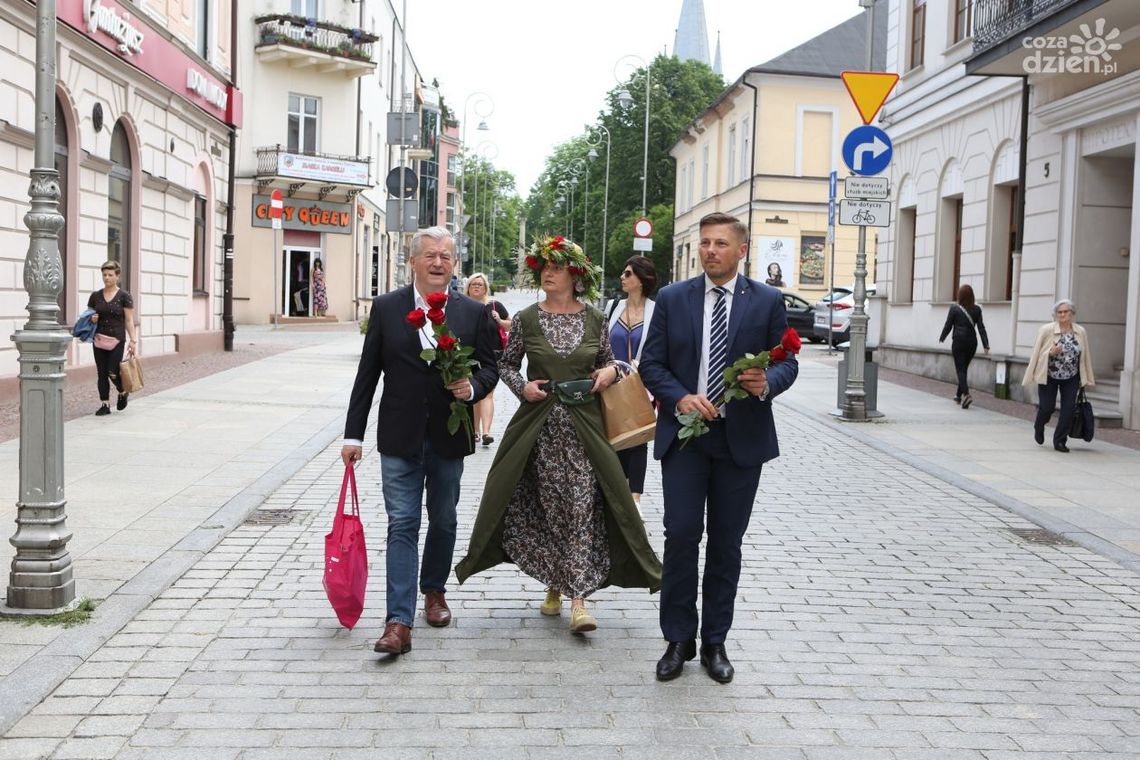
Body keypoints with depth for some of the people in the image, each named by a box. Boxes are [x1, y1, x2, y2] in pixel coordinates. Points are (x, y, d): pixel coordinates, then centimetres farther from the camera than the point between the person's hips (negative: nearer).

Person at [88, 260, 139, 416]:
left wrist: (133, 340, -11)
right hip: (99, 340, 4)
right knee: (102, 373, 4)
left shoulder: (124, 296, -2)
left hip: (117, 340, -3)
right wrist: (91, 319, -7)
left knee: (113, 372, -6)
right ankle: (105, 405, 12)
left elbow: (129, 321, -3)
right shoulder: (95, 296, 7)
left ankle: (122, 392, 24)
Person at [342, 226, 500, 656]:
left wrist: (473, 387, -18)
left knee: (443, 521, 15)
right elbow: (367, 374, 1)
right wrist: (354, 434, -1)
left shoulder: (474, 313, 1)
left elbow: (489, 367, 6)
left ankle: (434, 591, 37)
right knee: (402, 525, -5)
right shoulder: (385, 308, 0)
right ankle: (399, 622, -6)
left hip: (449, 438, 2)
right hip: (399, 438, -1)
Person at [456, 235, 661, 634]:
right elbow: (506, 364, 10)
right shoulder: (526, 319, 2)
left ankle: (578, 596, -4)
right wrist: (522, 386, -8)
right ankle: (554, 583, 24)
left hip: (584, 425, 0)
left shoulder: (594, 319, 4)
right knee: (546, 506, 6)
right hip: (539, 424, 1)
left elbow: (607, 361, 17)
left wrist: (610, 371, -5)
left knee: (581, 507, -6)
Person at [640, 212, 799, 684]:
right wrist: (680, 398, -14)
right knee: (681, 535, -4)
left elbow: (787, 362, 4)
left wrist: (768, 383, -18)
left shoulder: (767, 301, 3)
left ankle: (714, 642, 21)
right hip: (684, 433, 0)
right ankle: (678, 640, 12)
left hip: (742, 438, 0)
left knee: (726, 543, 8)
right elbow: (651, 364, 3)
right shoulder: (672, 298, 4)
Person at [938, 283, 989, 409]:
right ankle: (959, 395, 26)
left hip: (958, 342, -4)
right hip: (972, 342, 4)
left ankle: (966, 394, -24)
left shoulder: (954, 309, -8)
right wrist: (986, 345, -4)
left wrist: (941, 338, 15)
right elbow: (981, 328, -3)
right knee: (964, 369, 17)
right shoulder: (977, 309, 1)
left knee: (960, 369, -4)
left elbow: (948, 326, -1)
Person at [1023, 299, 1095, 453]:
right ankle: (1039, 428, 34)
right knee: (1047, 407, 0)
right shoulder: (1046, 330, -10)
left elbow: (1085, 356, 6)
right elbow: (1037, 353, -7)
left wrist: (1086, 380, 9)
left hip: (1071, 378, 3)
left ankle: (1060, 441, 8)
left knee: (1069, 408, -5)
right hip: (1048, 376, -2)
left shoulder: (1081, 332, -1)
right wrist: (1051, 352, -26)